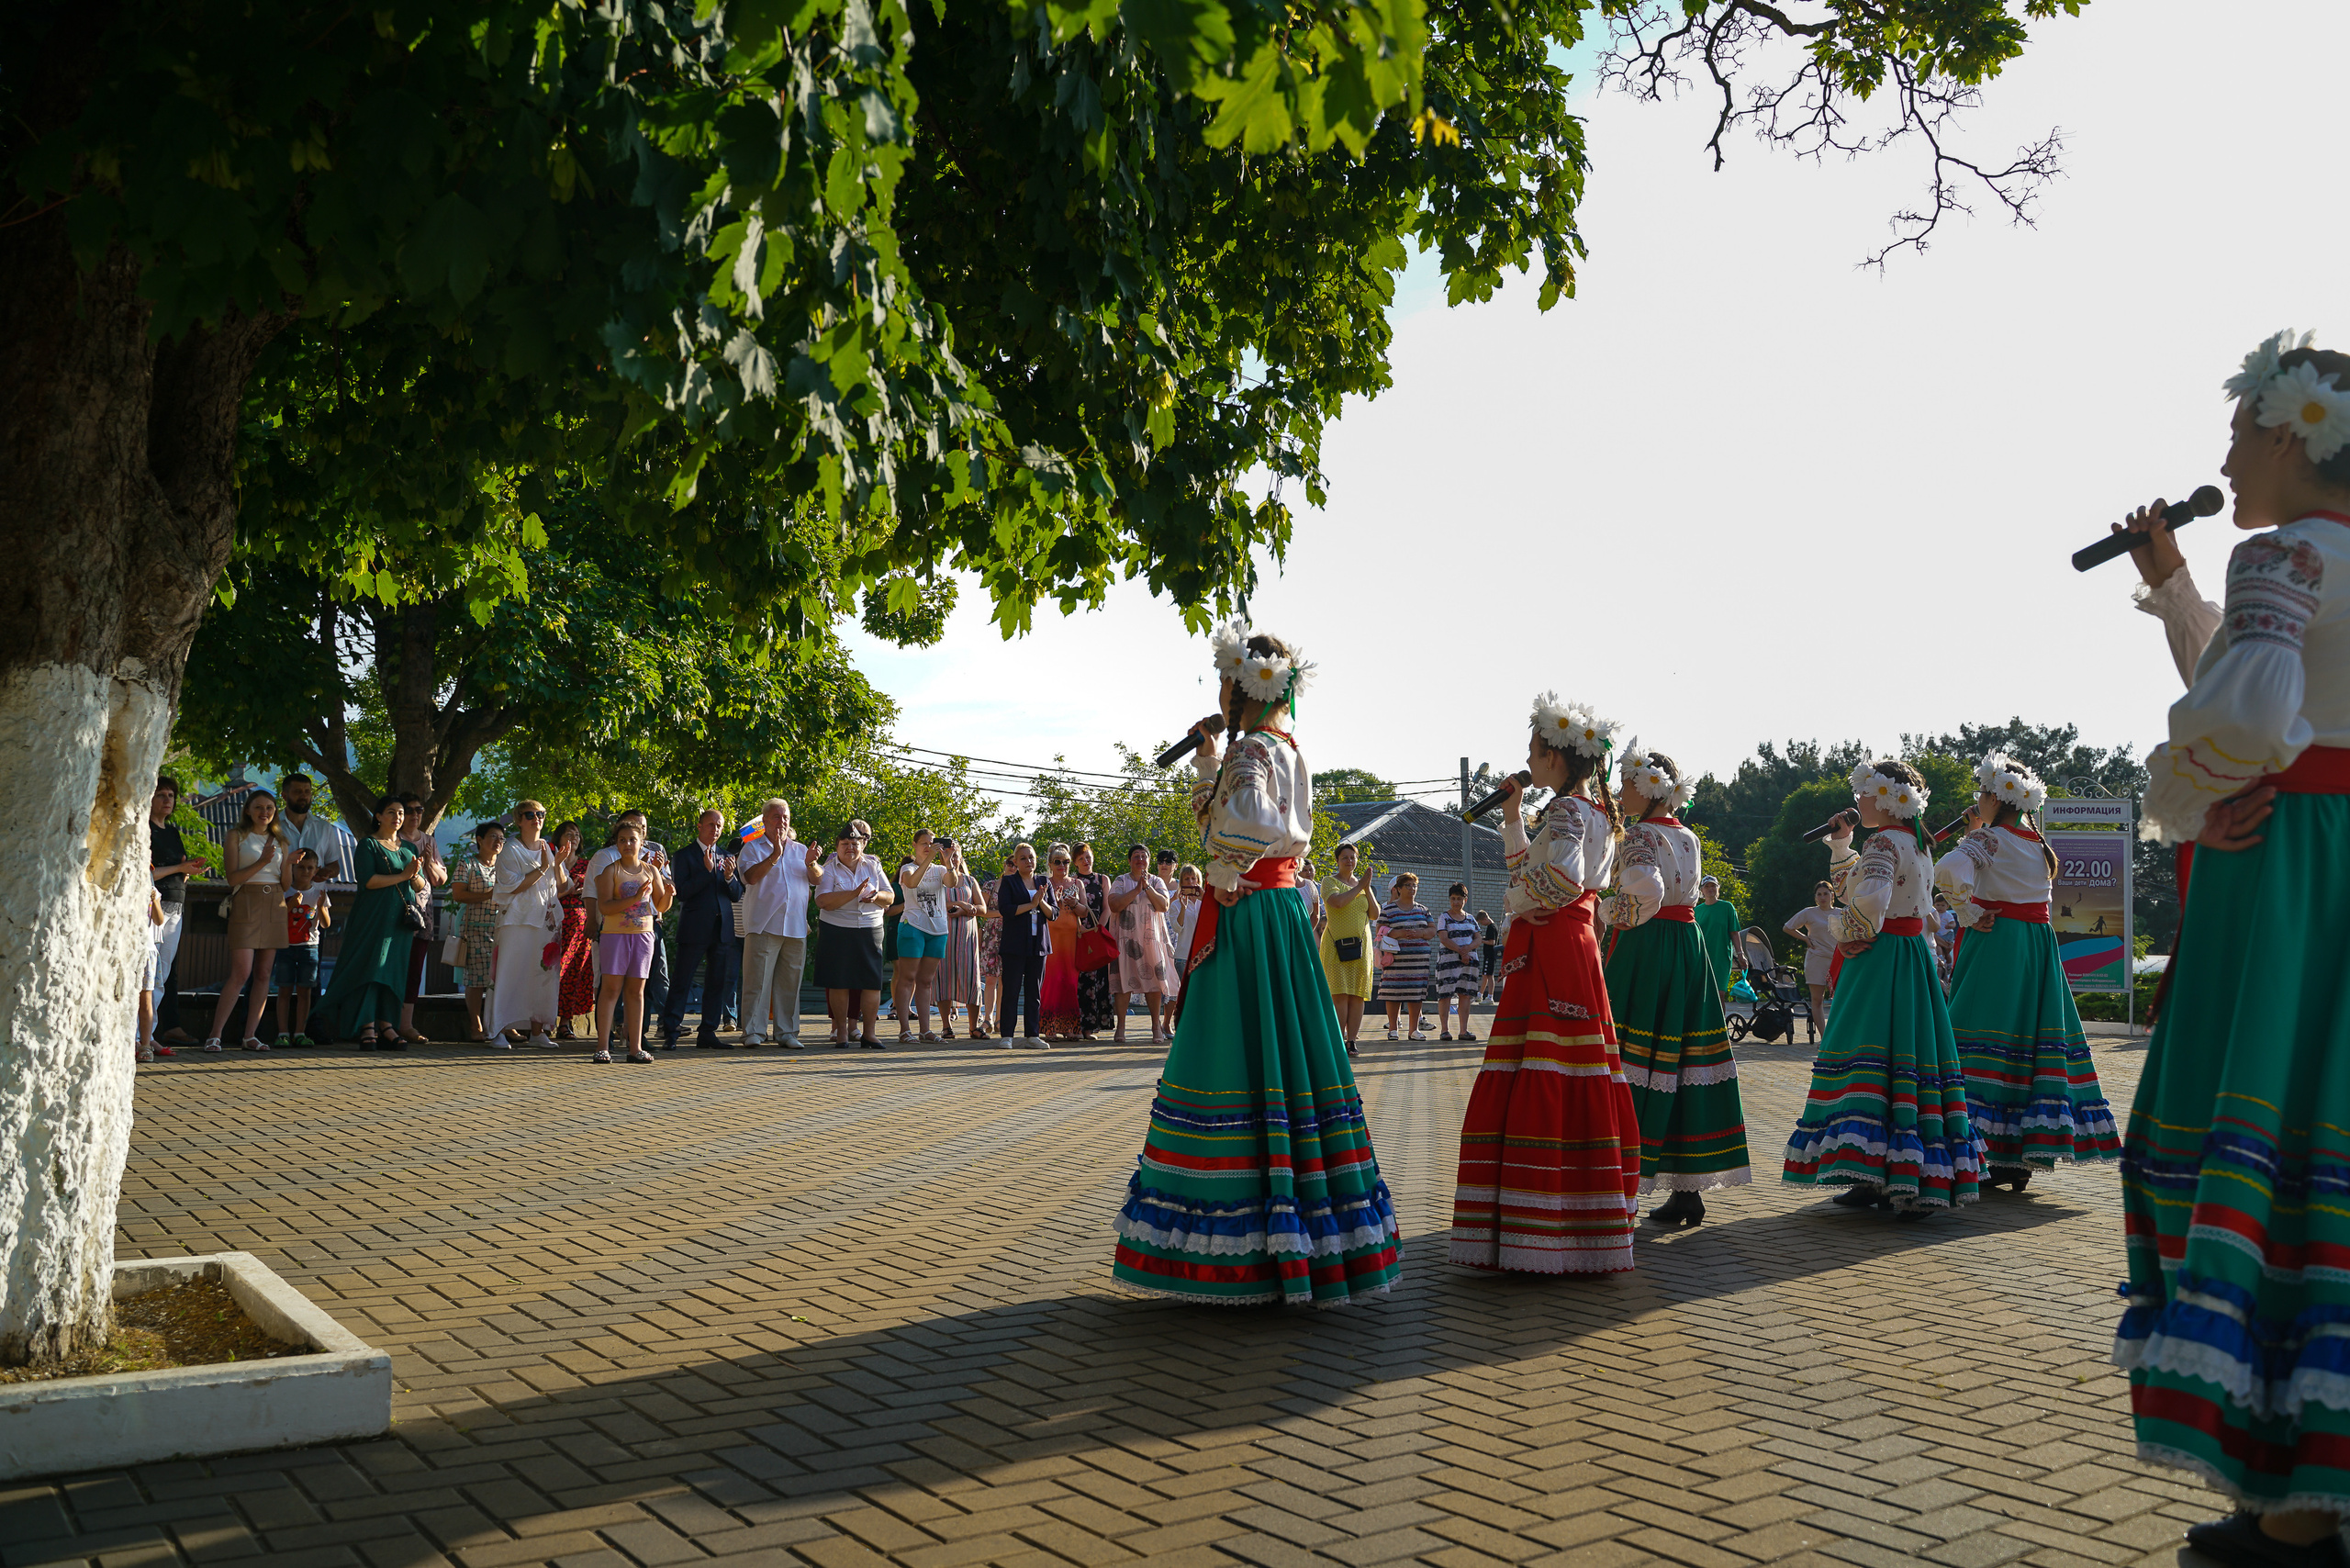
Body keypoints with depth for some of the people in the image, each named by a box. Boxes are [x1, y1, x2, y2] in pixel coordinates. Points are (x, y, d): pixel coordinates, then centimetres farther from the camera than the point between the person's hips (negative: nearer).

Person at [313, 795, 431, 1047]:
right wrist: (403, 876, -12)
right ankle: (367, 1028, -13)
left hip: (400, 919, 5)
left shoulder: (408, 849, 18)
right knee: (371, 967, -11)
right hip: (373, 918, -5)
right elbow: (368, 880, -14)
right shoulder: (368, 845, 0)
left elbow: (421, 886, 14)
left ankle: (387, 1027, -1)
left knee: (394, 971, 1)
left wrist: (415, 876, -8)